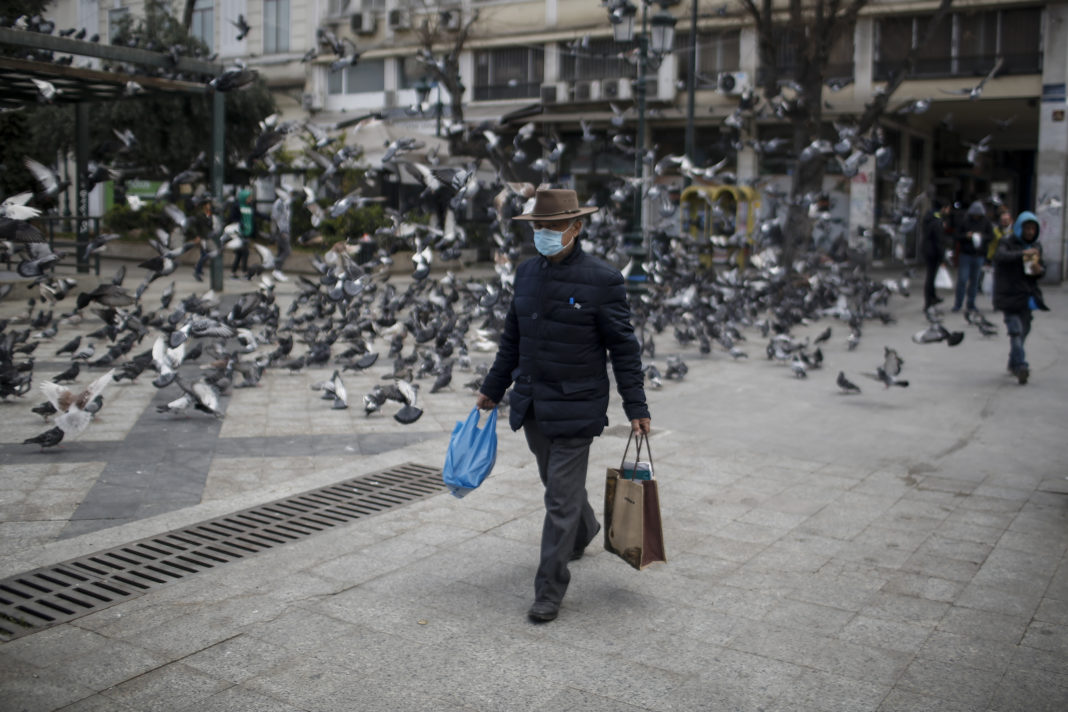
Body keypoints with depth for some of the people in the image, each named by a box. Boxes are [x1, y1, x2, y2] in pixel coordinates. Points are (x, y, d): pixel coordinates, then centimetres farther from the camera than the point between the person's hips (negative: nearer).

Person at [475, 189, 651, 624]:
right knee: (558, 483, 23)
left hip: (575, 408, -6)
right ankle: (584, 533, 52)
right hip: (532, 405, 6)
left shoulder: (602, 280, -12)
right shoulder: (527, 273, 5)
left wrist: (636, 407, -9)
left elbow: (623, 347, -9)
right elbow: (512, 339, 15)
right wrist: (492, 389, 18)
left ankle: (550, 591, 9)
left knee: (561, 498, -3)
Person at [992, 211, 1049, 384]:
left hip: (1027, 296, 6)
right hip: (1010, 295, -6)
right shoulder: (1007, 242, -7)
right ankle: (1020, 365, -17)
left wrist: (1039, 270, -6)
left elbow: (1041, 266, 19)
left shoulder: (1036, 245, 12)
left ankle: (1013, 363, 26)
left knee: (1024, 329, 12)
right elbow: (999, 256, -27)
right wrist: (1022, 254, -39)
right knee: (1016, 331, -13)